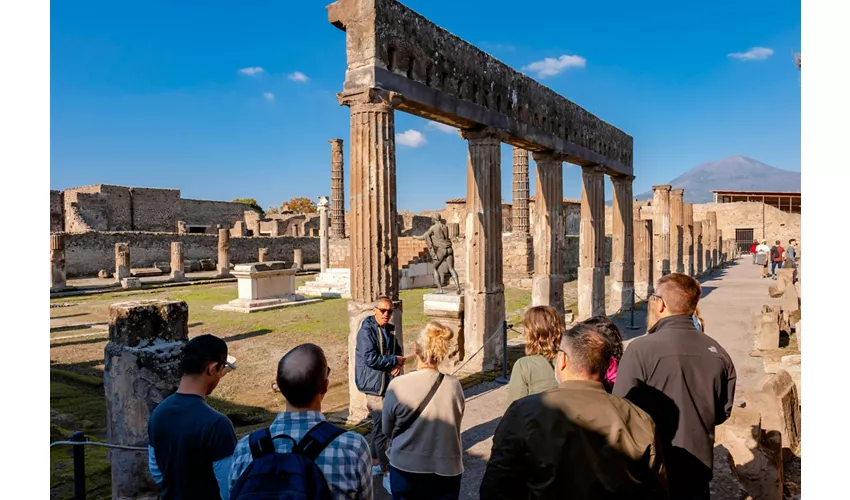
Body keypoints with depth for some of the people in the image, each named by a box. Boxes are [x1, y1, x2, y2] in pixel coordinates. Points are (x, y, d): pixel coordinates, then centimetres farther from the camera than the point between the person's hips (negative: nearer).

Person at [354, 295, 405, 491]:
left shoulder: (390, 330, 9)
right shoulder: (366, 331, -16)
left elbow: (398, 351, 15)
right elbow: (370, 358, -24)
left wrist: (398, 364, -7)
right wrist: (394, 360, -15)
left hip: (388, 384, 8)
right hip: (375, 386, -8)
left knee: (380, 426, 19)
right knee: (382, 429, -6)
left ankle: (374, 463, 34)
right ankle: (387, 473, 2)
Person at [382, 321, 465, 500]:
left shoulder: (398, 386, -16)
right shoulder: (454, 385, -11)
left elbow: (387, 430, -2)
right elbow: (452, 426, 5)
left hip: (406, 469, -1)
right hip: (446, 470, 1)